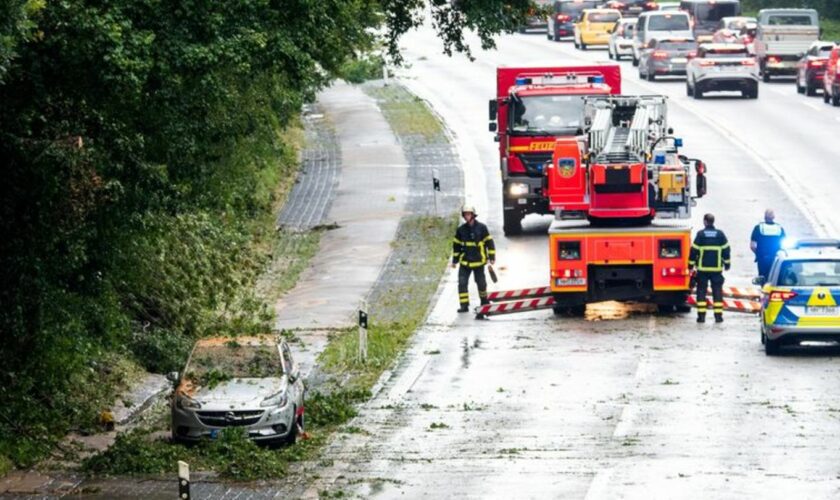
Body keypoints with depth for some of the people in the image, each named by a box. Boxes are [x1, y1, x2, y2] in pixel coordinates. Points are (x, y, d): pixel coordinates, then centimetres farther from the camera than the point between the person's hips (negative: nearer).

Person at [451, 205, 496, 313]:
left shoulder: (481, 228, -6)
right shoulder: (461, 230, 2)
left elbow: (489, 242, 0)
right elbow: (456, 245, 10)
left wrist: (492, 257, -2)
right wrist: (455, 260, 10)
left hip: (478, 261, -2)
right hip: (465, 262, 2)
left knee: (481, 282, 11)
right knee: (462, 283, -9)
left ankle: (484, 300, 34)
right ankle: (464, 305, -5)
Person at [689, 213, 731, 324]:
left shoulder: (700, 234, -5)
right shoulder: (720, 234, 0)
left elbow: (694, 250, -4)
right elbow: (726, 249, 4)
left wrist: (691, 264, 5)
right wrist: (727, 263, 15)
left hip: (703, 268, -1)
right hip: (717, 268, 2)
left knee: (701, 291, 5)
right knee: (717, 291, 6)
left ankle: (701, 315, 0)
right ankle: (718, 315, 2)